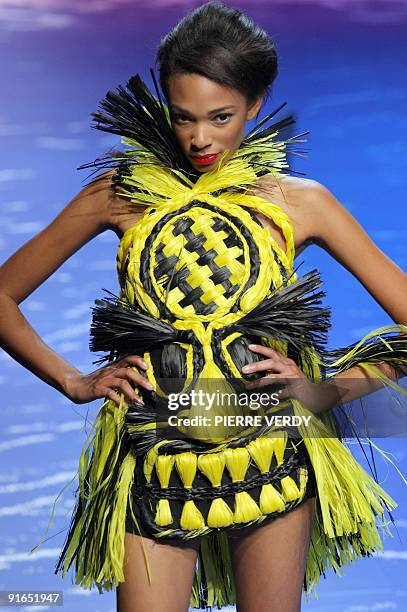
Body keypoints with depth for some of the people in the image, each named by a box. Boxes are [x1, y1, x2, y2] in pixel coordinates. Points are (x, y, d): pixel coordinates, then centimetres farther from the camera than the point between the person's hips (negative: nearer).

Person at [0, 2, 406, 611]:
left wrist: (322, 391, -7)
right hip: (153, 475, 0)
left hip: (271, 469, 0)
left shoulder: (299, 203, 1)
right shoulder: (124, 194, 3)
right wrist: (74, 382, 1)